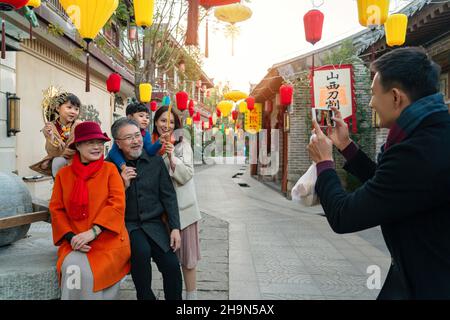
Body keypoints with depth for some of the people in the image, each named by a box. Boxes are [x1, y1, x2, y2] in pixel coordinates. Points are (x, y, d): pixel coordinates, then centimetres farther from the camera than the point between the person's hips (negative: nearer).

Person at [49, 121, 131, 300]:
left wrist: (93, 232, -18)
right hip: (75, 242, 2)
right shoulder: (64, 174, 9)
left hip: (108, 240, -2)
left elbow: (117, 204, -9)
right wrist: (71, 237, -9)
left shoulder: (110, 169, 1)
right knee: (73, 269, -25)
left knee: (91, 273, -25)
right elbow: (56, 209, 6)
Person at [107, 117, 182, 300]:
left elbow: (168, 196, 4)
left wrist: (175, 228, -3)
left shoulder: (155, 161, 3)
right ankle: (145, 296, -4)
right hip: (127, 224, -2)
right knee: (142, 251, -30)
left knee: (172, 266, -14)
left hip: (154, 223, 2)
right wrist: (123, 185, -19)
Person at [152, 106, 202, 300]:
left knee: (186, 254, 3)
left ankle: (191, 295, 16)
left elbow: (186, 175, -11)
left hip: (182, 206, -3)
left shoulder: (183, 145, -3)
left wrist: (172, 157, -25)